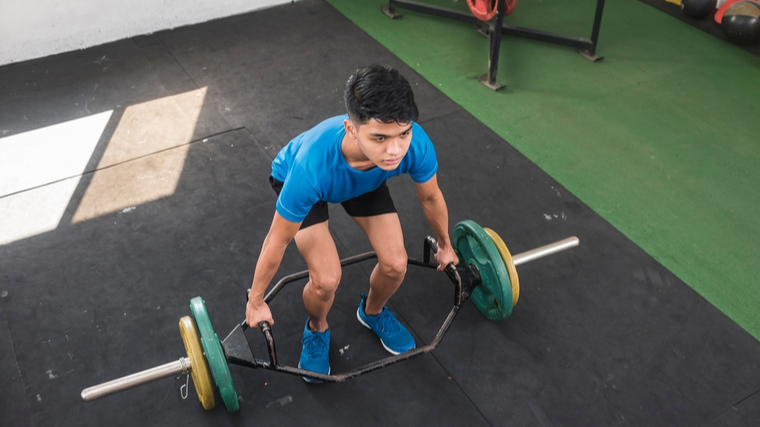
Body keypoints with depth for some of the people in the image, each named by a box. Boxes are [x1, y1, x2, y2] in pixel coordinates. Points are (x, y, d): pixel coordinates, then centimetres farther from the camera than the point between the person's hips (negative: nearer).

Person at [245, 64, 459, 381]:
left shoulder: (417, 146, -37)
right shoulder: (311, 167, -46)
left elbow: (430, 196, -11)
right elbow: (278, 240, -27)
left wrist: (445, 246, 7)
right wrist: (255, 302, -11)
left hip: (364, 177, 3)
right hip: (293, 178, -3)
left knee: (395, 264, -8)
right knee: (327, 279, -18)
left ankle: (373, 311, 27)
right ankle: (316, 330, 18)